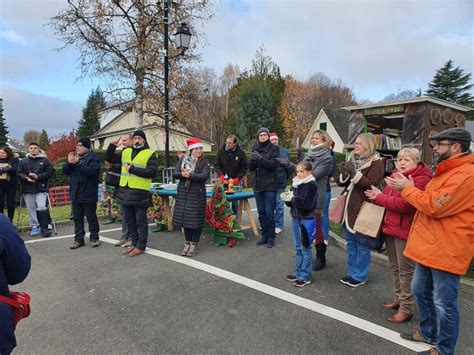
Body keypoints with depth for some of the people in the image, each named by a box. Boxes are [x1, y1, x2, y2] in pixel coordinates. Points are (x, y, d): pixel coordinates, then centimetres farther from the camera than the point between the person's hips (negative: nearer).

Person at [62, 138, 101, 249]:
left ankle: (94, 238, 17)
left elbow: (92, 171, -24)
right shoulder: (74, 156, 12)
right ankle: (78, 239, 21)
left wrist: (77, 163, -25)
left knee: (91, 218, 5)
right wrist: (69, 163, -13)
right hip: (75, 194, 6)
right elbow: (65, 171, 6)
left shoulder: (93, 158, -7)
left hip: (88, 195, -6)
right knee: (77, 218, 12)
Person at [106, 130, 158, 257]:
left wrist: (133, 169, -18)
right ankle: (134, 243, 28)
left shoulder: (150, 154, -3)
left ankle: (141, 246, 13)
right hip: (125, 190, 6)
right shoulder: (125, 152, 14)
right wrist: (112, 146, 1)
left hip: (140, 192, -6)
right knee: (129, 220, 14)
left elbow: (152, 172, -14)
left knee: (141, 220, 2)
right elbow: (109, 159, 19)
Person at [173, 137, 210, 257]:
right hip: (183, 193, 3)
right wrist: (182, 174, -22)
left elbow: (205, 176, -16)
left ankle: (194, 245, 14)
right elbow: (175, 174, -1)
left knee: (196, 219, 1)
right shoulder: (183, 159, 6)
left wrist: (189, 175, -20)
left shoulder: (204, 161, -2)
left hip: (197, 194, -3)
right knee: (184, 217, 8)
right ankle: (187, 243, 23)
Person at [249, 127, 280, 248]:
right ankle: (264, 235, 20)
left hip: (270, 186, -4)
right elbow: (251, 168, 9)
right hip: (258, 185, 5)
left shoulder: (274, 148, -1)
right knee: (261, 213, 9)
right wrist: (252, 161, -13)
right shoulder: (255, 149, 11)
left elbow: (274, 164, -14)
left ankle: (271, 237, 8)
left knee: (269, 213, -4)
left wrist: (260, 158, -24)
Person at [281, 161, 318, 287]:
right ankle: (298, 272, 29)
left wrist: (293, 198, -19)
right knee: (298, 248, 16)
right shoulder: (295, 183, 8)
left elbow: (307, 203, -24)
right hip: (295, 218, 7)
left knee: (305, 248, 2)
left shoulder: (311, 185, -13)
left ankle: (305, 277, 13)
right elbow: (291, 201, 11)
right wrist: (287, 197, -10)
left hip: (306, 220, -7)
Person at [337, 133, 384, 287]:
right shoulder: (352, 160, 13)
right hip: (349, 207, 7)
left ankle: (360, 276, 15)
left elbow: (371, 183, -17)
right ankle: (352, 272, 28)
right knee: (351, 243, 15)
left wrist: (355, 174, -24)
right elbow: (341, 182, 13)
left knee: (362, 244, 2)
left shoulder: (376, 162, -6)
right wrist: (344, 175, -8)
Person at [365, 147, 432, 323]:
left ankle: (406, 309, 15)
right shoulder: (396, 175, 11)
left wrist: (379, 197, -15)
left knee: (406, 270, 2)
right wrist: (376, 195, -9)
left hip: (405, 230, -9)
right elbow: (389, 196, 14)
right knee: (395, 267, 20)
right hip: (390, 227, 9)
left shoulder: (421, 180, -17)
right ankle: (398, 299, 36)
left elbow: (404, 204, -26)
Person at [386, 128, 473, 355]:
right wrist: (410, 188, 2)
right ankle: (428, 333, 41)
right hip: (429, 245, 10)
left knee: (444, 303, 5)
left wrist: (407, 188, -12)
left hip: (446, 250, -10)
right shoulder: (448, 171, 15)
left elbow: (434, 207, -23)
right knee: (420, 290, 22)